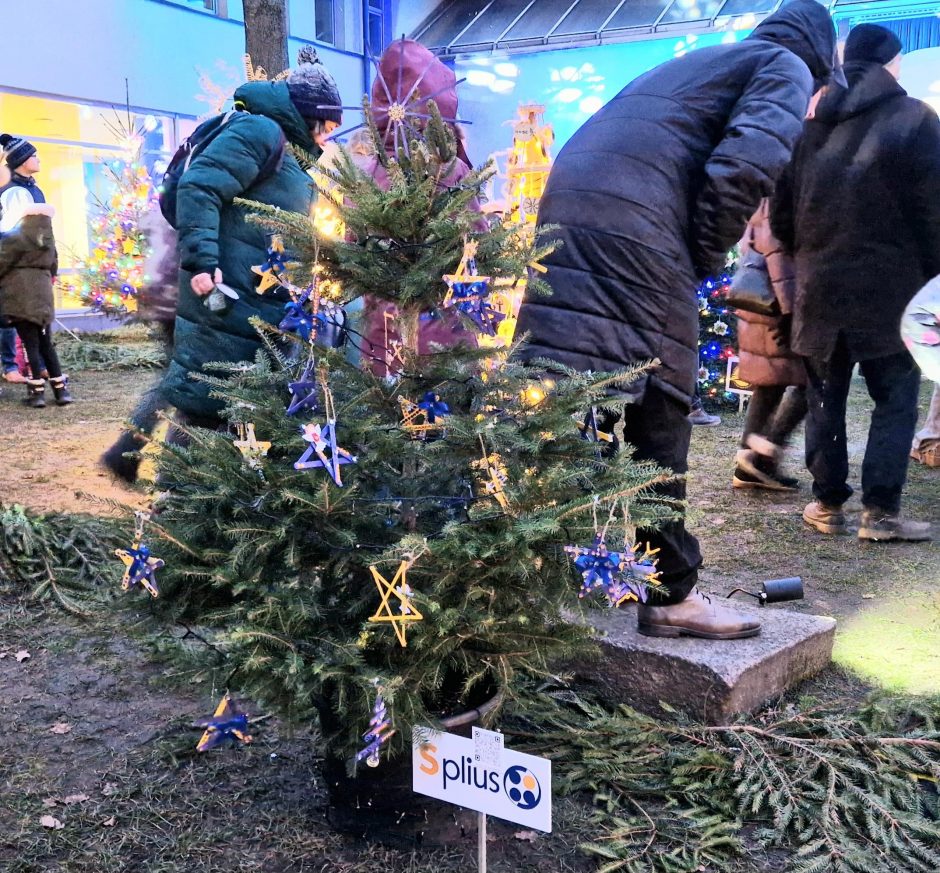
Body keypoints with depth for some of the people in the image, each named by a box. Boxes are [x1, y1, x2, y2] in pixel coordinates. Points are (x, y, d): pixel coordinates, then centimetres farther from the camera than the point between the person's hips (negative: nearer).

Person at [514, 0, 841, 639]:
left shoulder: (695, 62, 35)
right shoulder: (787, 68, 12)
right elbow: (747, 163, -10)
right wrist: (706, 258, 2)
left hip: (564, 204, 8)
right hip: (633, 231, -8)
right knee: (657, 422, 0)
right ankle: (673, 598, 10)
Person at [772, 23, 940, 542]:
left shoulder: (810, 124, 10)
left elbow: (781, 214, 13)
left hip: (819, 289, 4)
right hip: (888, 289, -4)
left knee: (826, 400, 12)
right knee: (896, 401, 4)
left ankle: (828, 504, 15)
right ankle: (880, 512, 2)